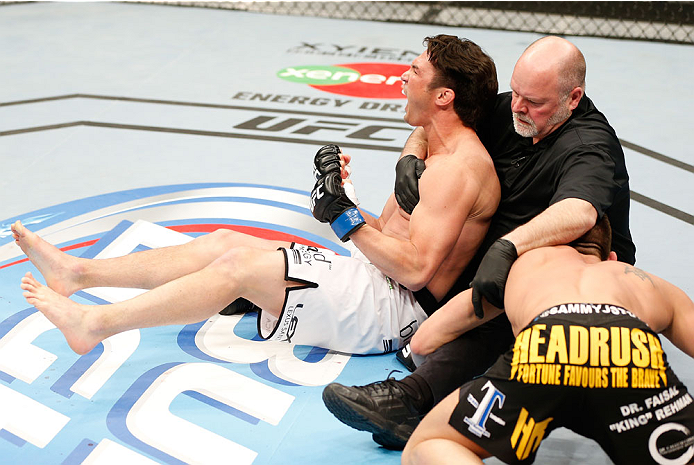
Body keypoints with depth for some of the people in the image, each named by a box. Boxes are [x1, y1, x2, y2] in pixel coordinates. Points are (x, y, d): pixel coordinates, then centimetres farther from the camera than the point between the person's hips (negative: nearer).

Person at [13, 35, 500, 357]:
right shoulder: (435, 148, 17)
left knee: (240, 264, -17)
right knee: (225, 241, 5)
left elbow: (415, 268, -24)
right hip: (375, 278, 10)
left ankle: (94, 324, -12)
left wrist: (345, 215, -18)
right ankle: (79, 272, 7)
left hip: (395, 309, -10)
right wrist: (342, 196, 3)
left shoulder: (458, 166, -17)